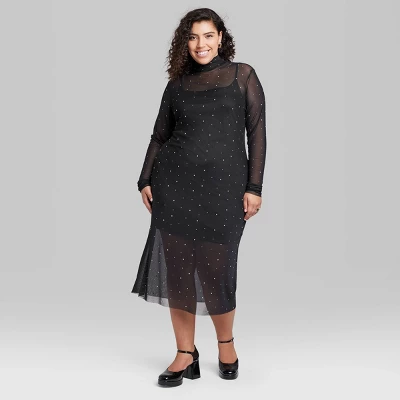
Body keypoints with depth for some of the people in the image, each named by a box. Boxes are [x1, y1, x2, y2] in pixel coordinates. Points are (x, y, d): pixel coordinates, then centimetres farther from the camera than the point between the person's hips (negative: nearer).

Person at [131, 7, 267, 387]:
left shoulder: (243, 75, 5)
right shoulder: (177, 85, 11)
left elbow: (256, 132, 1)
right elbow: (159, 136, 14)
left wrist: (254, 187, -6)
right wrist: (145, 180, 3)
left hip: (224, 185, -3)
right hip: (175, 183, 3)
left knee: (216, 270, -2)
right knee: (177, 267, 2)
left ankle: (226, 343, 26)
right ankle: (186, 354, 17)